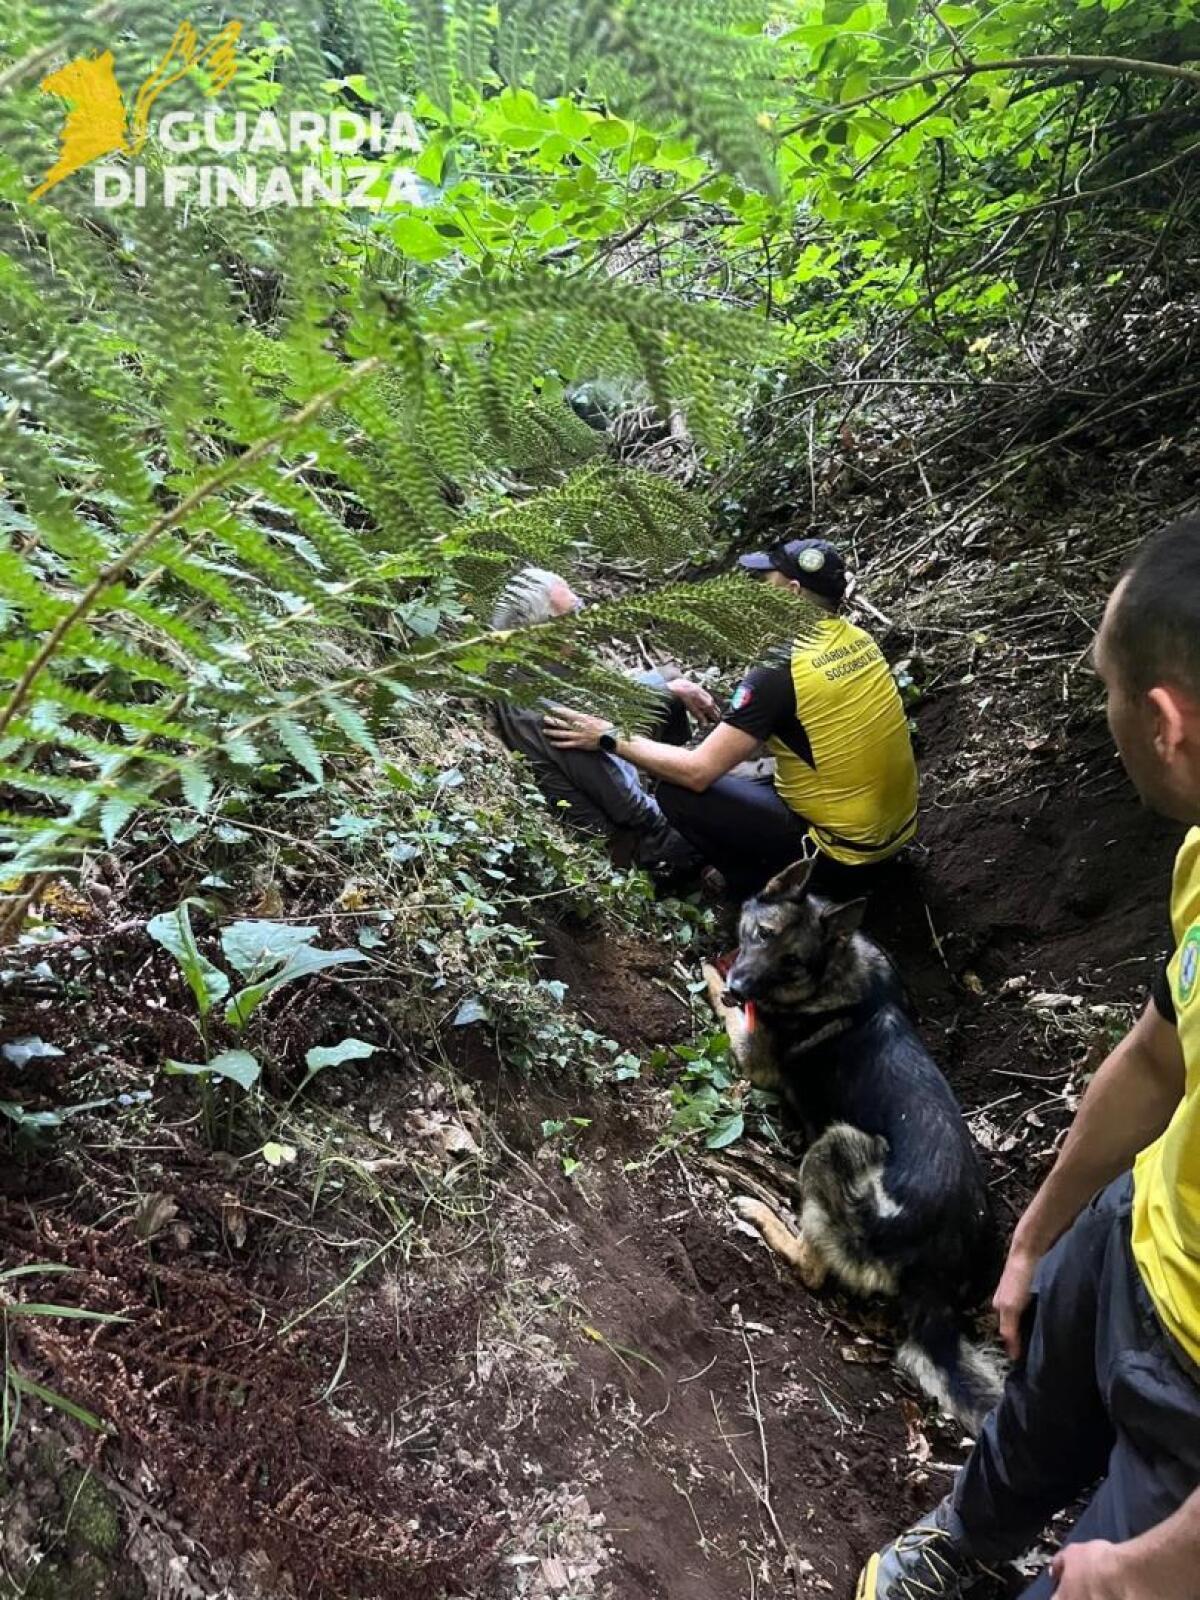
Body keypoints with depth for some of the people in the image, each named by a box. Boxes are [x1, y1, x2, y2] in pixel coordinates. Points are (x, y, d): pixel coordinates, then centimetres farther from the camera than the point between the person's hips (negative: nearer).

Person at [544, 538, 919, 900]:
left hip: (848, 849, -8)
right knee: (746, 784, 26)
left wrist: (611, 739, -10)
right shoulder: (860, 639, 2)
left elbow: (698, 772, -21)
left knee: (677, 792, -5)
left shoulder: (779, 673, -22)